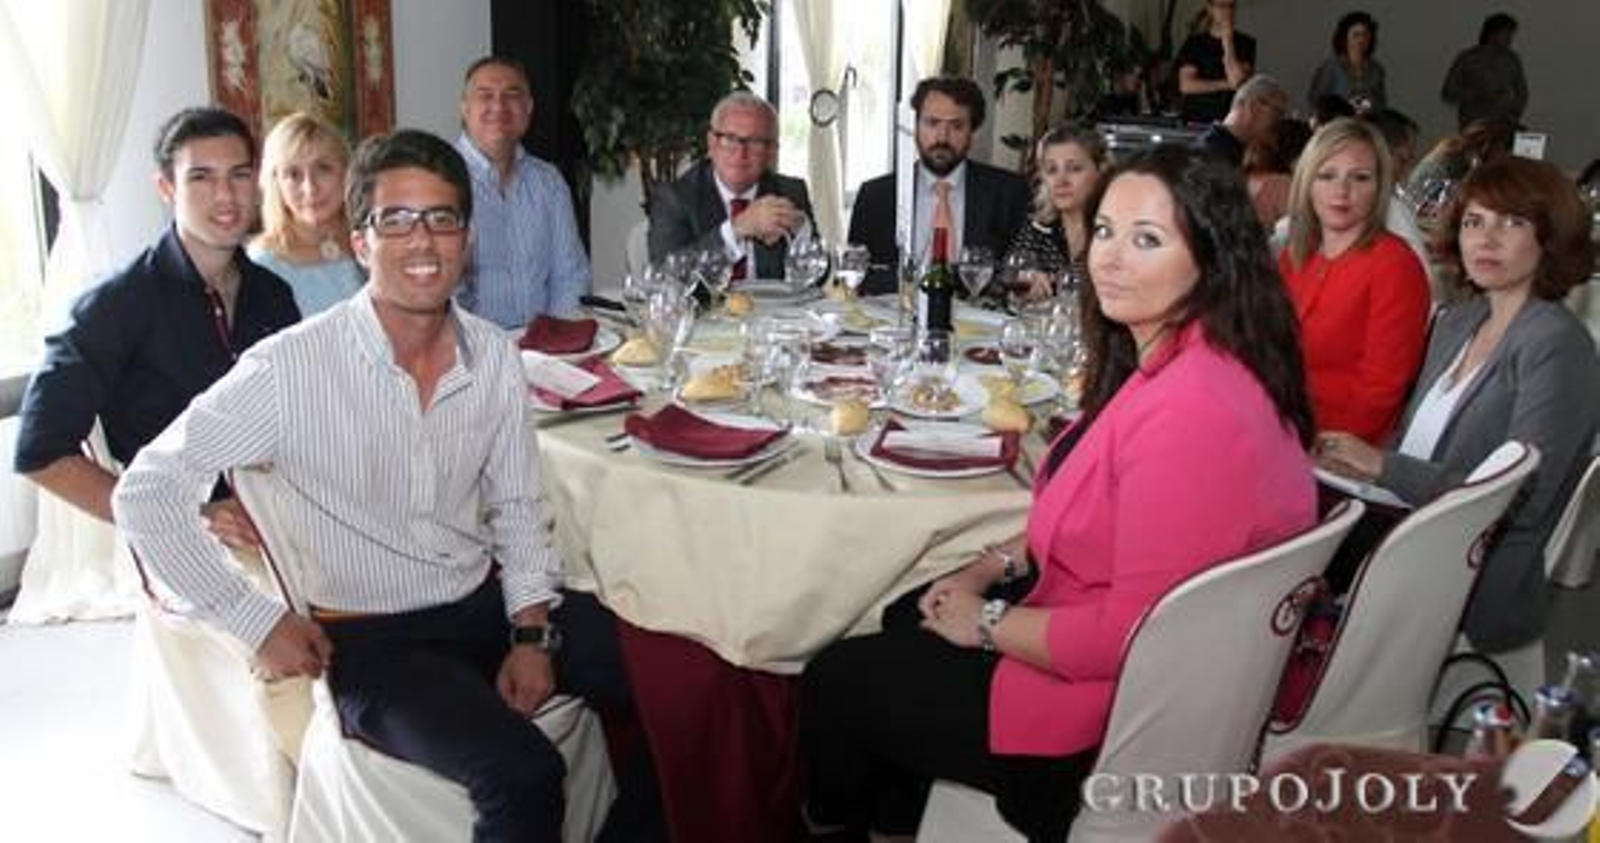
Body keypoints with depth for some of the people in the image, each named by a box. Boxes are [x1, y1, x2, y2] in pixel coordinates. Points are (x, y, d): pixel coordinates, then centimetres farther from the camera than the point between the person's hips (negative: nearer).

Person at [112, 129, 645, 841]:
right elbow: (144, 494, -10)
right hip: (369, 641, -5)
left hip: (486, 603, 6)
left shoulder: (494, 356, 0)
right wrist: (258, 622, -12)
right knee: (524, 774, -29)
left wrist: (532, 633, -3)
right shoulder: (290, 368, -16)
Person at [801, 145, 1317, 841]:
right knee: (903, 620, 27)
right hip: (1096, 624, 10)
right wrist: (994, 567, 1)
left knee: (834, 679, 8)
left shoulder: (1193, 409, -33)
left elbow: (1133, 634, -30)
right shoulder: (1167, 361, 2)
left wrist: (987, 622, -16)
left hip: (1109, 704, -10)